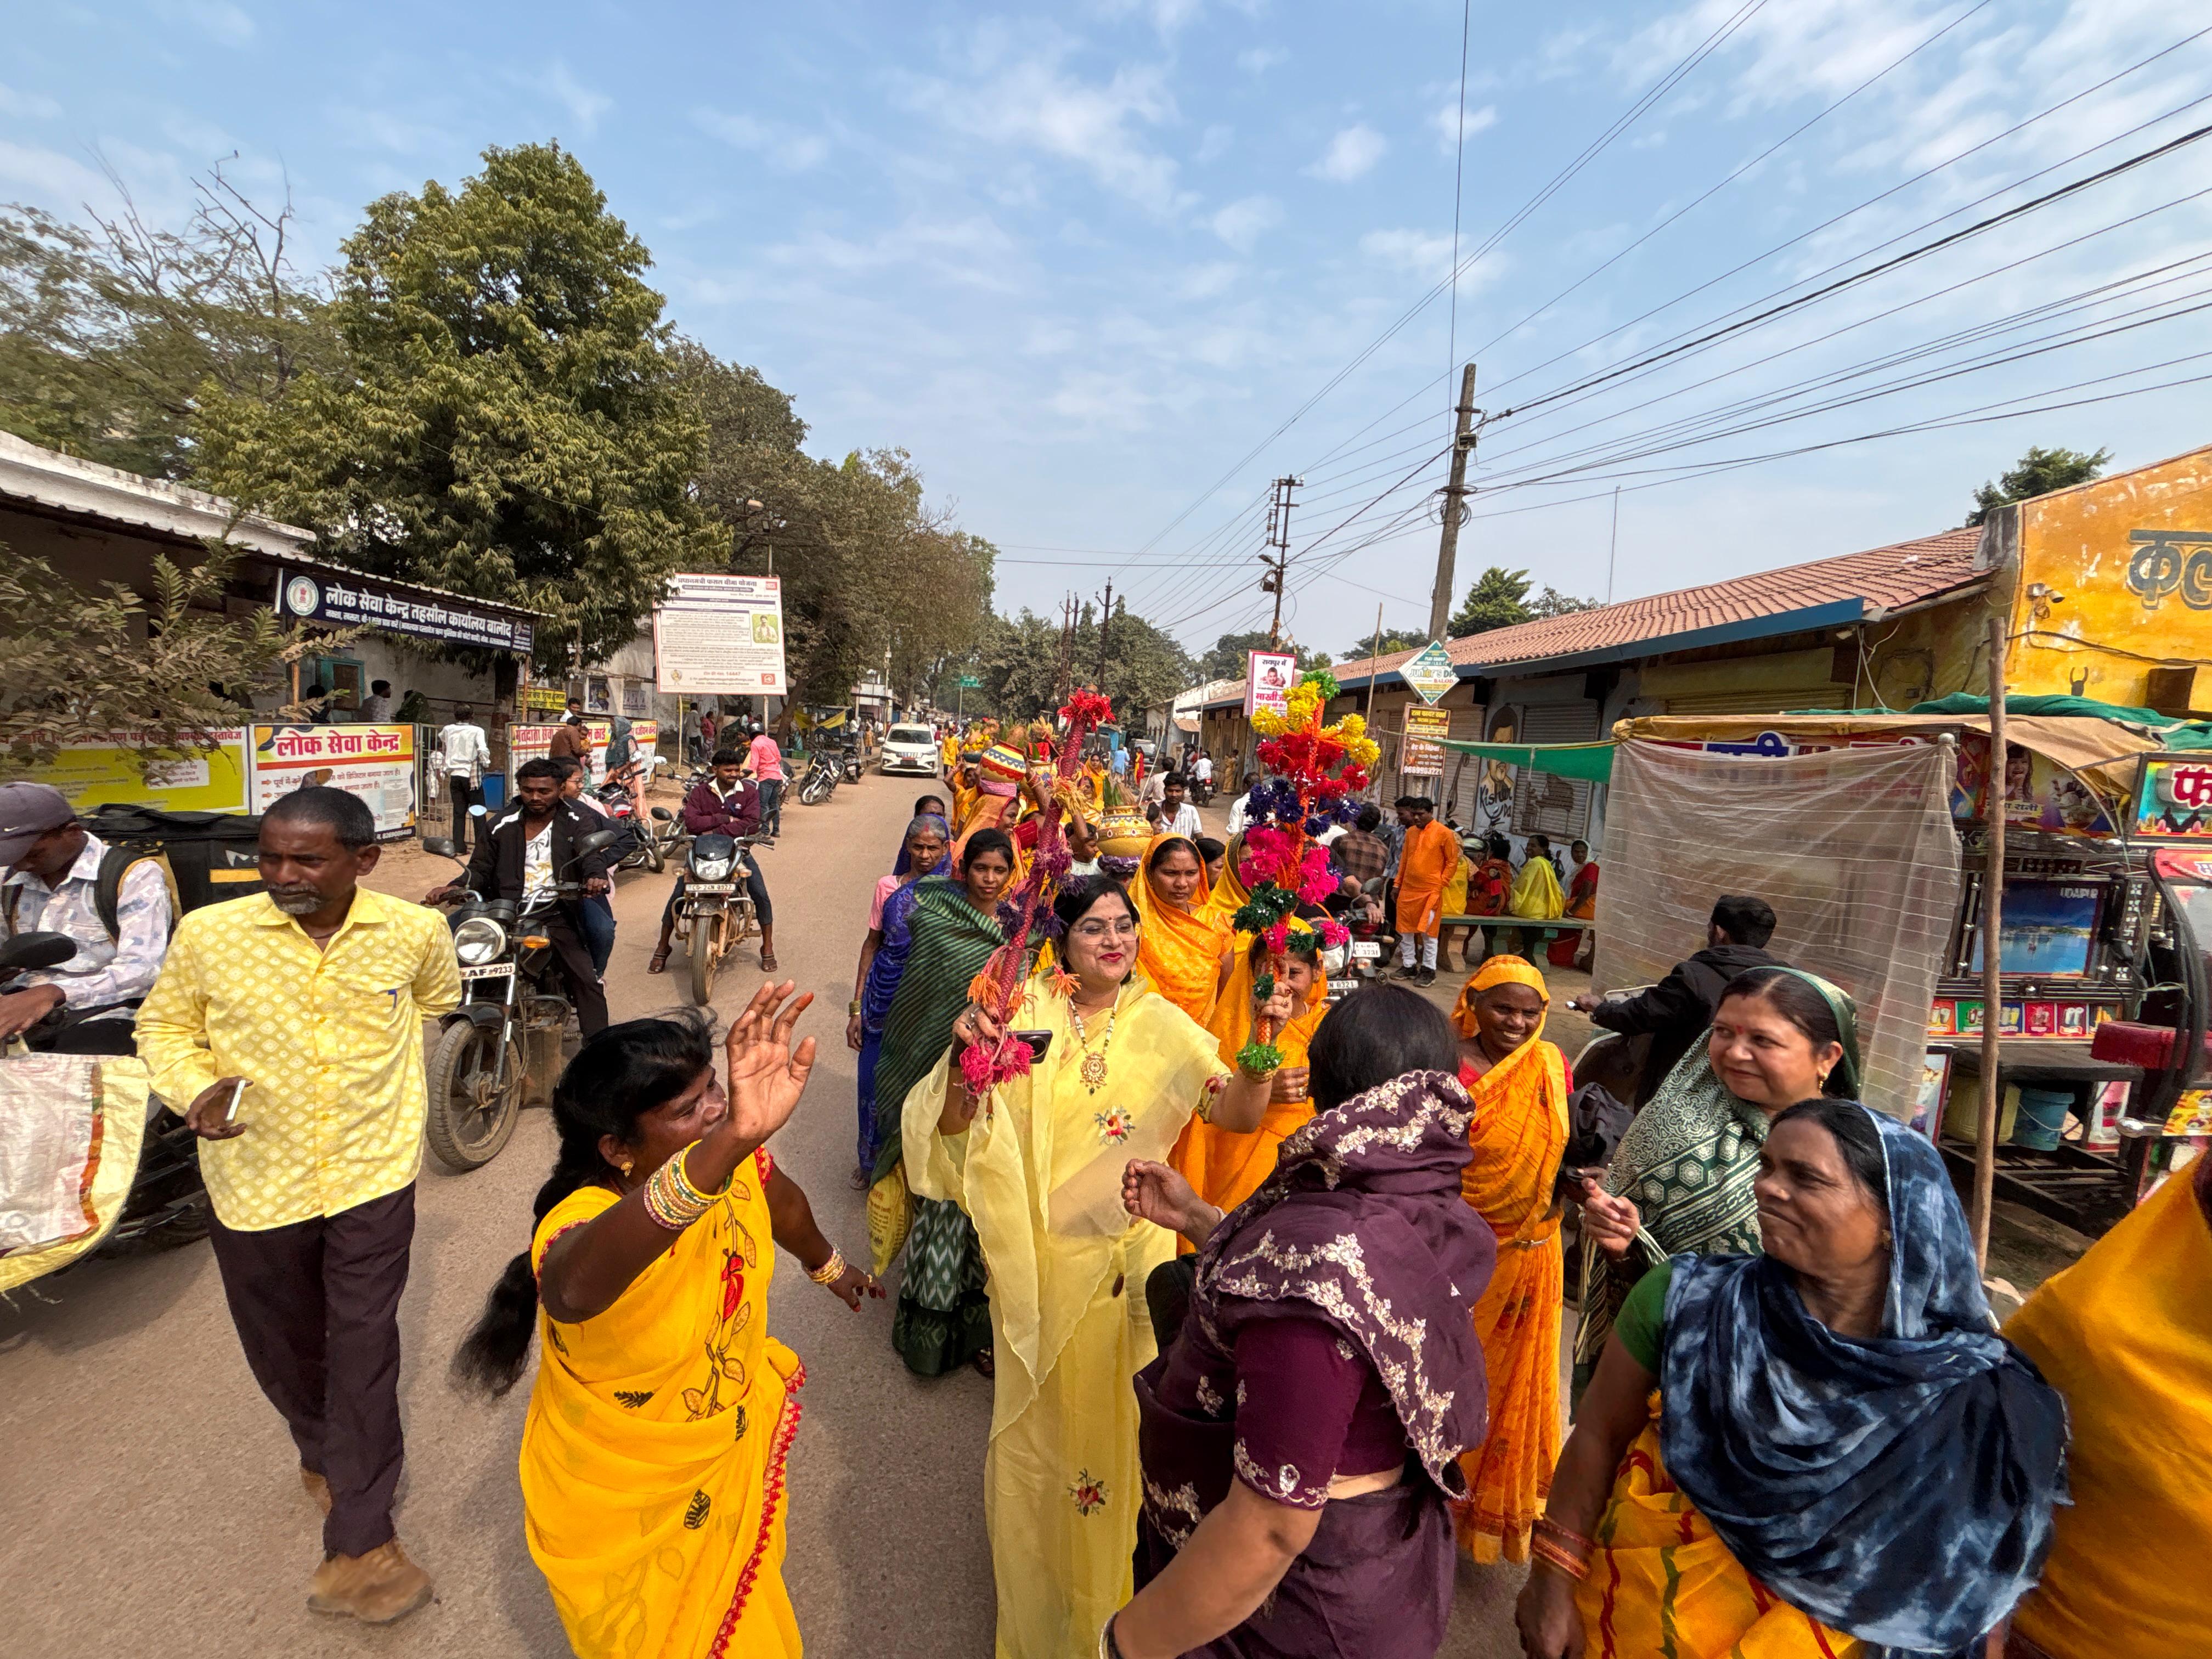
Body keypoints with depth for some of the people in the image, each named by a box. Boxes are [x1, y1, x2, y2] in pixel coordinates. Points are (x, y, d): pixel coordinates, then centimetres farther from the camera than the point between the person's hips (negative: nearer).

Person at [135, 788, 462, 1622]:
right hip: (256, 1180, 2)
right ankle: (324, 1455, 51)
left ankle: (358, 1547, 16)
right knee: (285, 1348, 21)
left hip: (372, 1175, -1)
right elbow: (163, 1024, 3)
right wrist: (196, 1089, -15)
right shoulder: (208, 934, -13)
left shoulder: (416, 931, -12)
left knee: (364, 1350, 2)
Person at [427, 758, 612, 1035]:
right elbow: (480, 868, 10)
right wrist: (454, 888, -12)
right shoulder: (503, 825, 11)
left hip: (557, 915, -2)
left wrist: (596, 876, -35)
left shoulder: (575, 824, 5)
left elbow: (591, 854, -11)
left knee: (586, 981, -13)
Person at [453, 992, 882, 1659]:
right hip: (623, 1512, -5)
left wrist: (826, 1263, 25)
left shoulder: (737, 1163, -19)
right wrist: (734, 1137, -74)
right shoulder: (586, 1222, -36)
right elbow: (573, 1287, -61)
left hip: (735, 1459, 5)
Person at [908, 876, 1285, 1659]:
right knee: (1043, 1416, 16)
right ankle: (1037, 1596, 46)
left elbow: (1238, 1111, -8)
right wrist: (963, 1059, -36)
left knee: (1120, 1411, 18)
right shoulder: (1026, 1015, -13)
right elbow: (952, 1129, -15)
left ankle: (1110, 1578, 49)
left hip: (1134, 1254, 2)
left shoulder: (1160, 1024, -5)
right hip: (1043, 1255, -2)